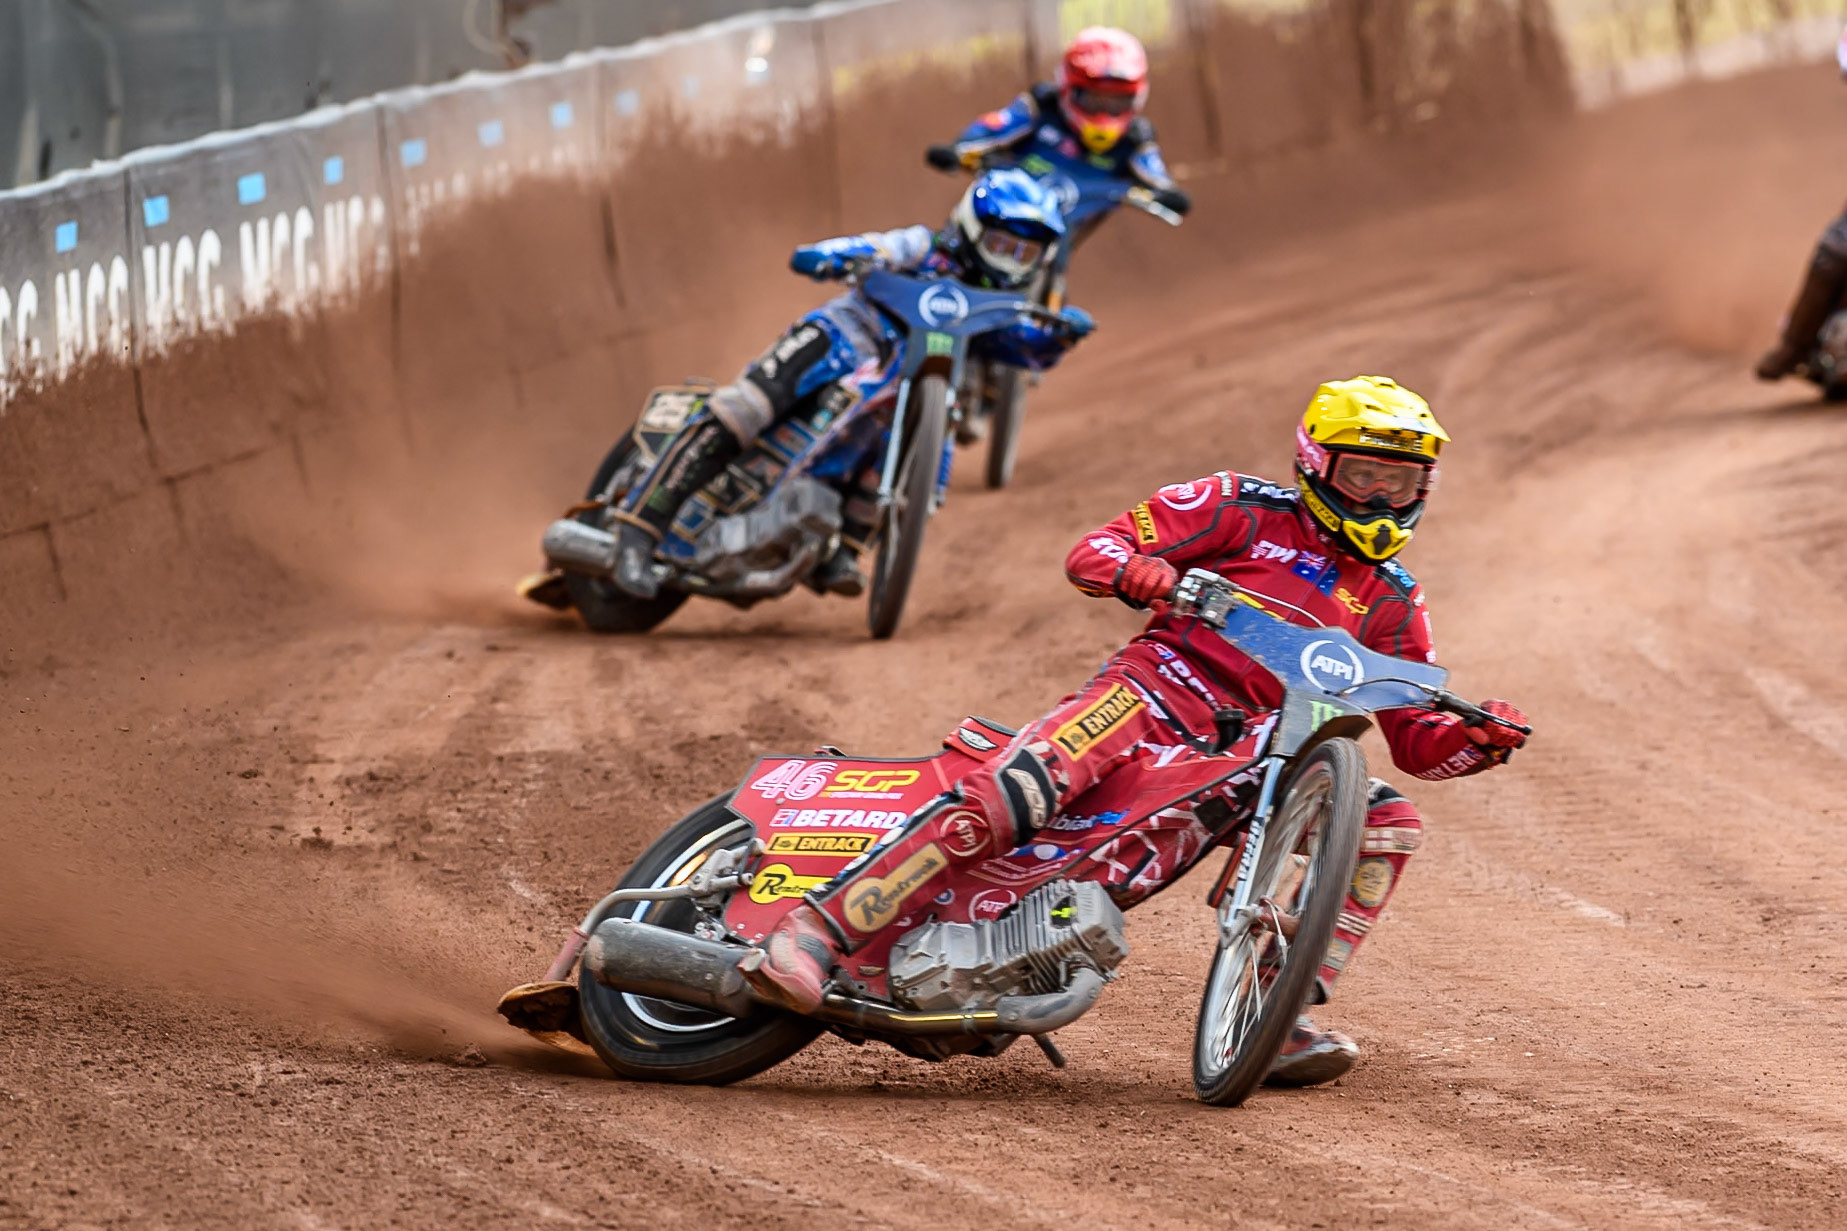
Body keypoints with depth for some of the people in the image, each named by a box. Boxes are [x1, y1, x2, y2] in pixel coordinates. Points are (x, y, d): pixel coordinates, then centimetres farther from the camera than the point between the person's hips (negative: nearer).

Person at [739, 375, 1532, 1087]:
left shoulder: (1392, 603, 21)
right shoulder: (1245, 510, 9)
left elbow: (1417, 740, 19)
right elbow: (1093, 550, 2)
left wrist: (1479, 739, -3)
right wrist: (1132, 569, -23)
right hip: (1157, 690, -5)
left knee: (1389, 823, -13)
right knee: (1016, 790, -31)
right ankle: (812, 935, -35)